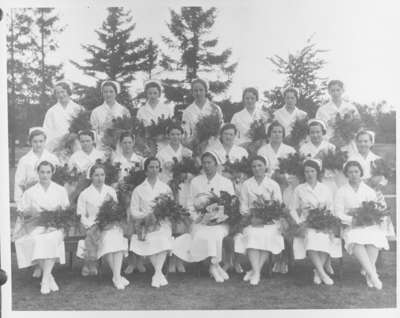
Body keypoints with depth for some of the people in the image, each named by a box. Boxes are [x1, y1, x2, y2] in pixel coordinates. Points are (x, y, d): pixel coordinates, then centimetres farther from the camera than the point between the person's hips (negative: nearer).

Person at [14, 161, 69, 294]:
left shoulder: (60, 190, 15)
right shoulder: (30, 192, 14)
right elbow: (21, 212, 10)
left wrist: (59, 211, -9)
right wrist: (31, 211, -10)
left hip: (55, 225, 0)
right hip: (35, 226, 0)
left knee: (51, 239, -36)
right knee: (36, 240, -34)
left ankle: (45, 278, -31)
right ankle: (50, 278, -23)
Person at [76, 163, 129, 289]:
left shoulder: (111, 191, 17)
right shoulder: (85, 194, 9)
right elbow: (81, 216, 5)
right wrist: (92, 225, -12)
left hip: (111, 224, 2)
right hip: (94, 226, -2)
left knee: (117, 238, -33)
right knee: (106, 240, -34)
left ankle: (117, 276, -37)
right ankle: (117, 277, -29)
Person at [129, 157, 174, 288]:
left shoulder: (166, 188, 16)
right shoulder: (138, 190, 13)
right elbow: (134, 212, 6)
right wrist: (146, 215, -12)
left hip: (162, 223, 0)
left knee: (163, 238, -31)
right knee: (150, 240, -31)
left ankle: (157, 273, -26)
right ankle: (160, 274, -20)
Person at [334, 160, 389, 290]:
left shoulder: (369, 191, 16)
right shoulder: (341, 192, 10)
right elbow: (338, 213, 1)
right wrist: (352, 220, -15)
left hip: (369, 225, 2)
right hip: (350, 226, -1)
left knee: (375, 237, -35)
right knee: (355, 240, -36)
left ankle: (367, 270, -28)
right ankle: (372, 273, -40)